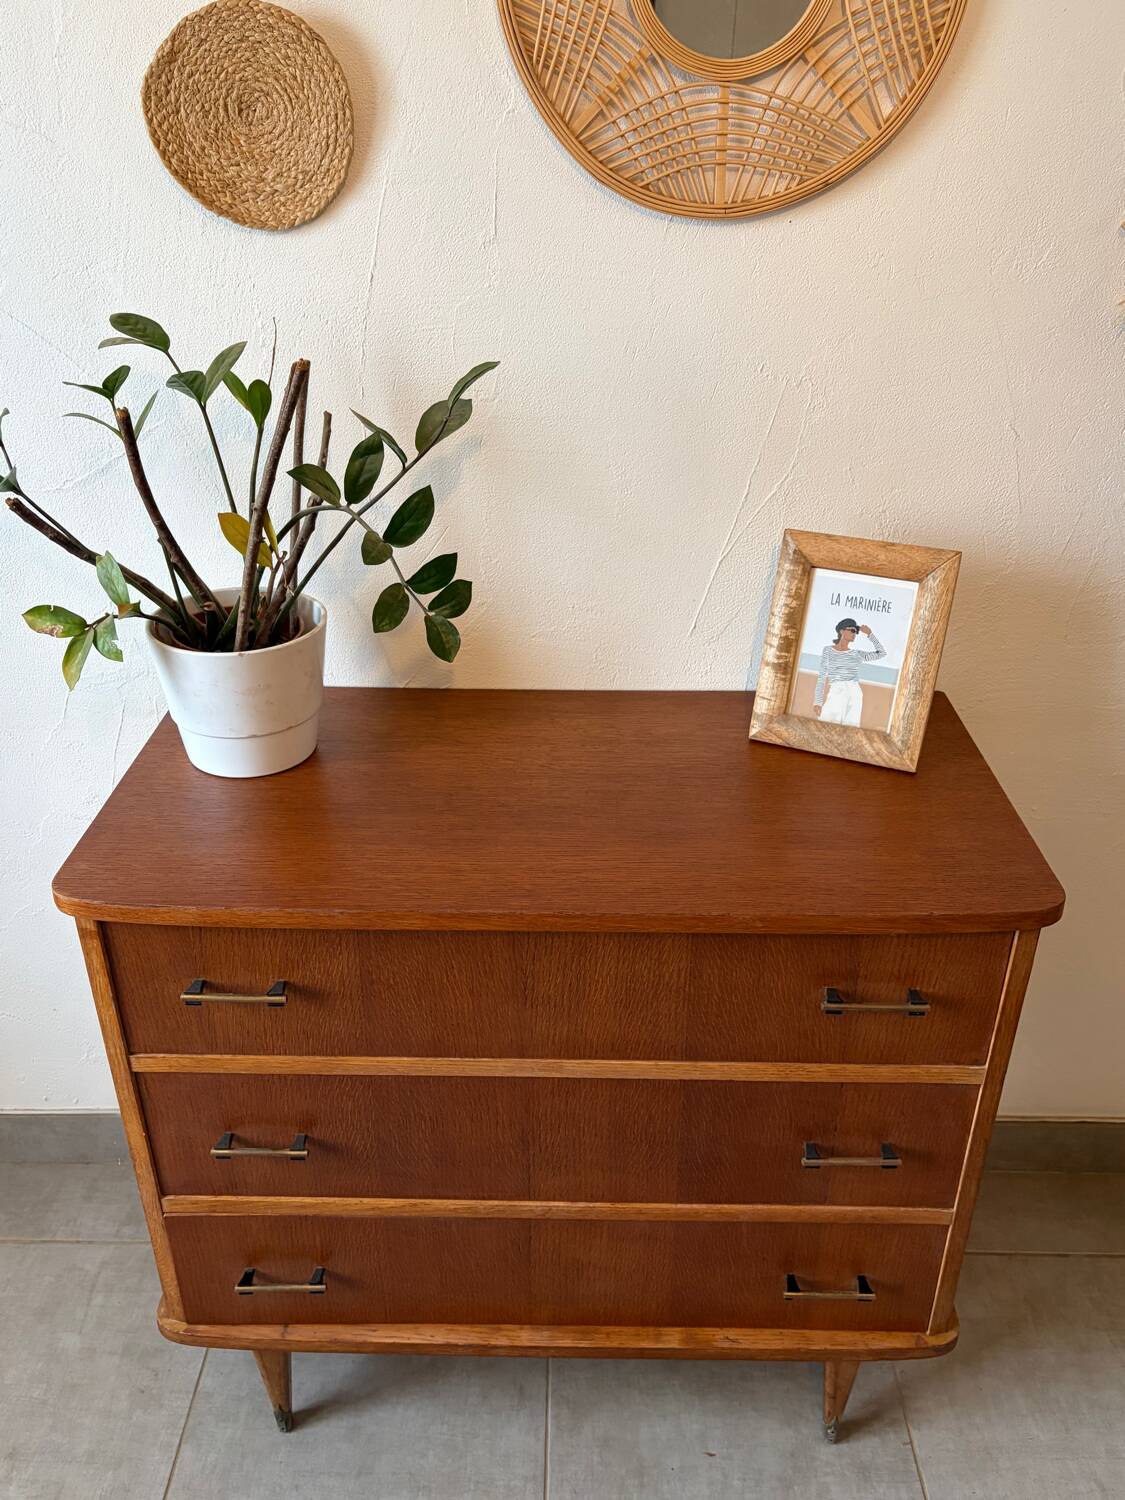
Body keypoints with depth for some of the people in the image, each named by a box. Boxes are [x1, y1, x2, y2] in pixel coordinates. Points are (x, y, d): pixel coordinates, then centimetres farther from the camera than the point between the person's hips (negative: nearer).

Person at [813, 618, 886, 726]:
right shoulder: (828, 650, 8)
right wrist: (818, 702, -3)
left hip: (854, 695, 3)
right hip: (836, 694, -3)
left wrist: (869, 634, 15)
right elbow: (822, 677, 5)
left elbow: (882, 653, 17)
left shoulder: (857, 654, 15)